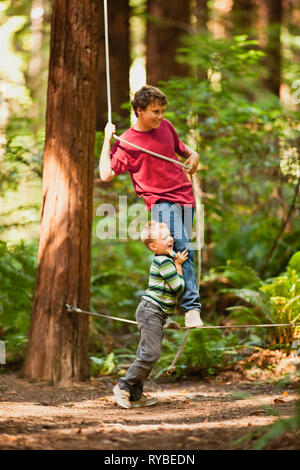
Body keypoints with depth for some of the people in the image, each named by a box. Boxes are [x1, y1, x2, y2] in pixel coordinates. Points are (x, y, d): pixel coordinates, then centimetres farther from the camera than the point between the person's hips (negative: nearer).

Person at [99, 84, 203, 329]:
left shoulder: (166, 126, 11)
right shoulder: (127, 142, -5)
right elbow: (106, 174, -14)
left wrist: (193, 154, 10)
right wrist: (107, 140, -12)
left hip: (185, 197, 7)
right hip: (161, 201, -6)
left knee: (183, 250, 7)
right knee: (183, 248, -24)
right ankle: (192, 307, -26)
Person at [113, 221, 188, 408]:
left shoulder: (168, 257, 14)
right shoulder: (163, 262, -17)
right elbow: (179, 287, -16)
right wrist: (178, 265, -6)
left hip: (158, 314, 10)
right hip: (151, 311, -10)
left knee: (147, 354, 9)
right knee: (151, 353, -15)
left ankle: (135, 395, 12)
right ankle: (124, 387, -8)